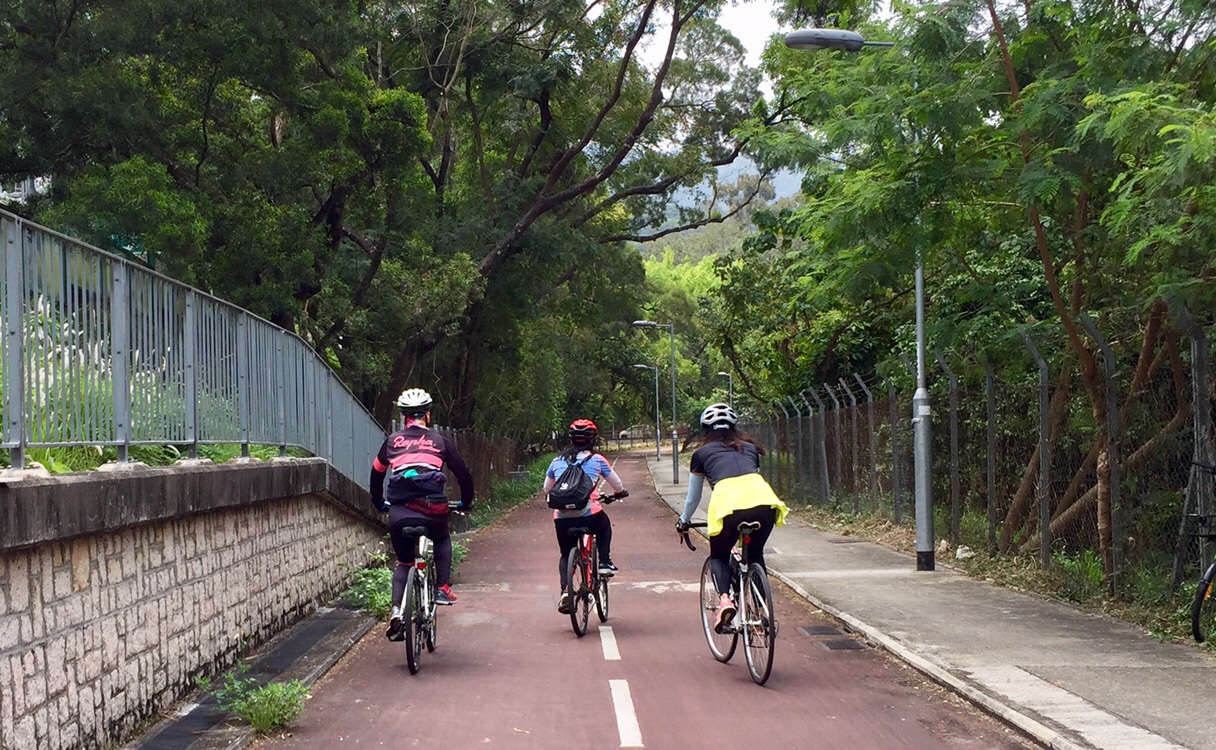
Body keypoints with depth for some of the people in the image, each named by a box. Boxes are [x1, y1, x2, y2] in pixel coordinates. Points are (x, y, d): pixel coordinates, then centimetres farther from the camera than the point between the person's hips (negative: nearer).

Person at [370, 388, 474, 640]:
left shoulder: (392, 441, 16)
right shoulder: (439, 441, 13)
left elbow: (376, 474, 24)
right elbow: (463, 473, 16)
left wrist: (379, 503, 40)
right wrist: (466, 502, 31)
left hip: (399, 513, 1)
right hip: (432, 509, -1)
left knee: (403, 562, 20)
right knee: (442, 542, 33)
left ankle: (396, 611, 3)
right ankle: (442, 588, 18)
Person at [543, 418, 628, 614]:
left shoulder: (557, 461, 14)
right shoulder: (596, 459, 6)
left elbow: (547, 489, 24)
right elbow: (618, 486, 13)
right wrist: (618, 494, 35)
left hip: (562, 519, 2)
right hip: (590, 515, -2)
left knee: (566, 555, 21)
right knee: (604, 526, 33)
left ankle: (565, 589, -2)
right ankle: (604, 563, 18)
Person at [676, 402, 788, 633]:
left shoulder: (702, 453, 24)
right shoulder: (749, 447, 30)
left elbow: (693, 498, 33)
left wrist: (683, 521, 51)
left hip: (728, 503, -2)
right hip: (763, 500, 2)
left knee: (718, 556, 22)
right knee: (755, 554, 28)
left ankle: (724, 599, -4)